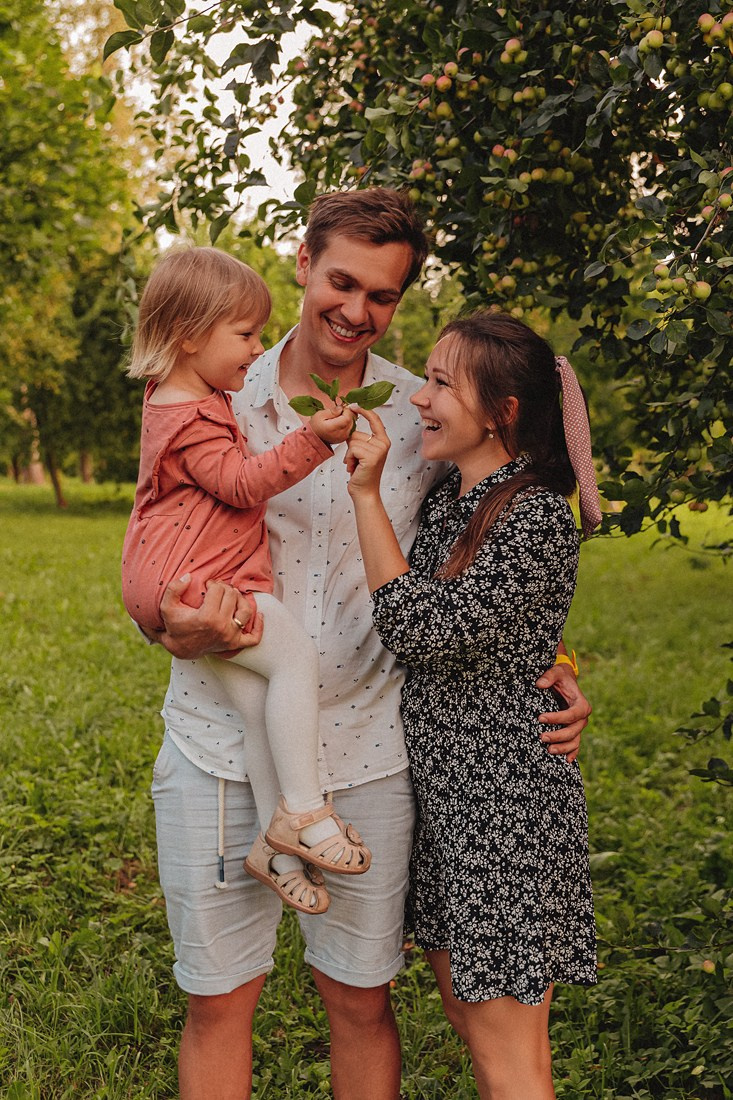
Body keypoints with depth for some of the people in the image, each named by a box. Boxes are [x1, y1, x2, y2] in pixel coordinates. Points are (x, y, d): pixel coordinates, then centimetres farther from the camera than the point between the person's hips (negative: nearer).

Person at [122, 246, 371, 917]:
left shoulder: (186, 394, 18)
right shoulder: (191, 421, -15)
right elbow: (244, 482, -23)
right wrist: (311, 439, -32)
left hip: (187, 580, 10)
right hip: (189, 577, -10)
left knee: (256, 696, 2)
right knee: (296, 656, -16)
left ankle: (275, 846, 4)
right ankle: (303, 812, -12)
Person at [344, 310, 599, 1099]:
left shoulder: (536, 517, -19)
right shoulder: (447, 502, 7)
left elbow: (421, 629, -25)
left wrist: (368, 494, -21)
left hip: (507, 802, -9)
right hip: (443, 791, 9)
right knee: (465, 1009, 21)